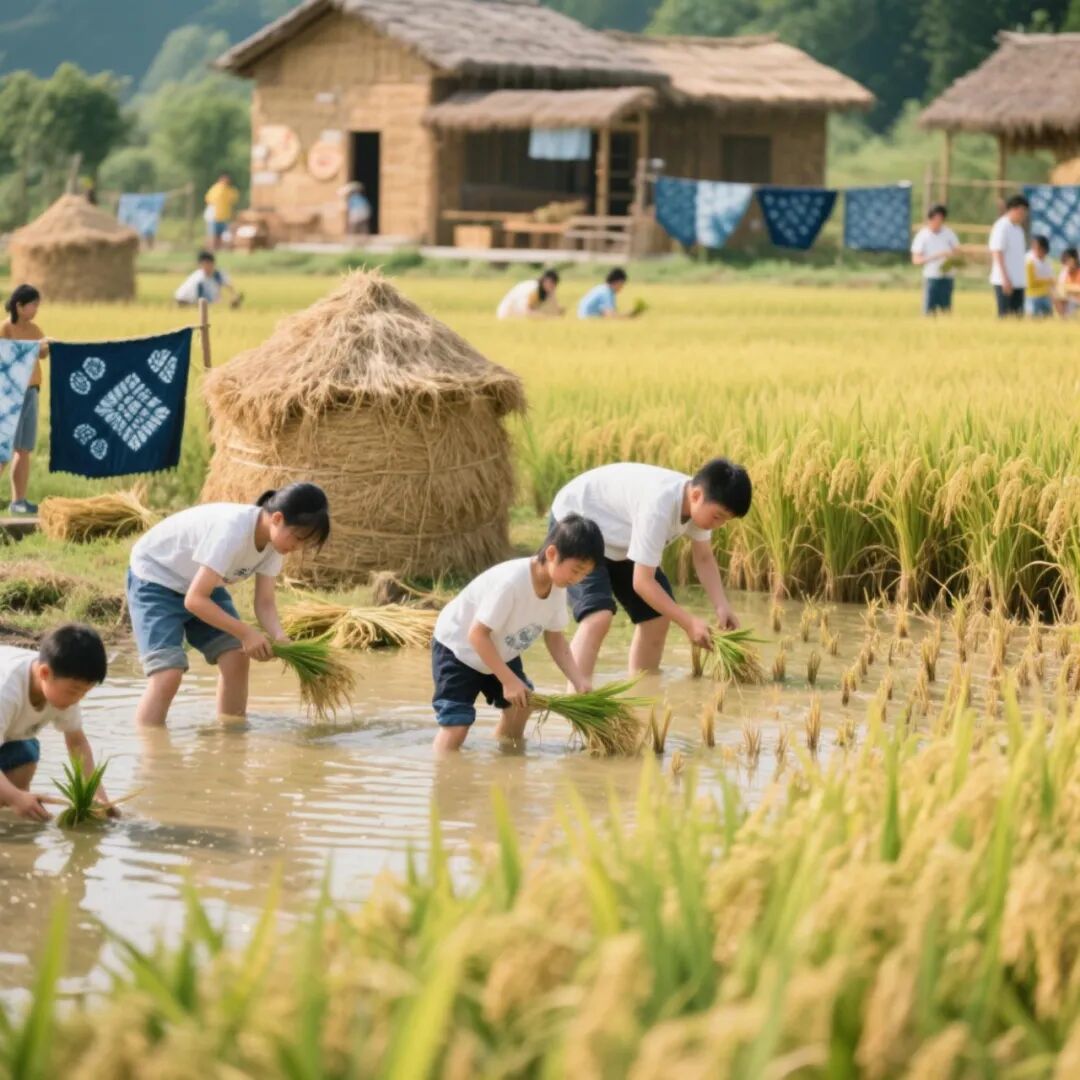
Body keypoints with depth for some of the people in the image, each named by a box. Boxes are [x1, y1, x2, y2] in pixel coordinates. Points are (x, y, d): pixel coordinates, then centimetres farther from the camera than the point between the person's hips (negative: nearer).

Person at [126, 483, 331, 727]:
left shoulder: (274, 538, -12)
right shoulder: (233, 531, -37)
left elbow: (264, 602, -9)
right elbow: (194, 599, -36)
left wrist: (279, 638, -29)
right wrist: (246, 633, -36)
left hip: (200, 581, 8)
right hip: (154, 577, -8)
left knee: (236, 658, -6)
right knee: (168, 674, -21)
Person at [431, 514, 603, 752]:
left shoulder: (557, 588, -13)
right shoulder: (511, 582, -38)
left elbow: (554, 639, -1)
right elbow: (477, 634, -34)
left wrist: (578, 679, -15)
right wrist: (509, 680, -32)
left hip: (500, 653, 8)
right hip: (458, 647, -8)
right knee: (456, 723, -17)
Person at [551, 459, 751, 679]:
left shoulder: (699, 503, -15)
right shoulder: (659, 506, -39)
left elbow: (704, 558, -2)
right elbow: (642, 582, -34)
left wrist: (722, 607, -17)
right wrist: (689, 622, -31)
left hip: (617, 535, 9)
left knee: (657, 615, 7)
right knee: (599, 615, -28)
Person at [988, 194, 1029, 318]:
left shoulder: (1018, 228, 17)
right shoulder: (1002, 227, -10)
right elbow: (997, 253, -16)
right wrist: (1005, 279, -21)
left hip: (1018, 282, 9)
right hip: (1004, 281, -9)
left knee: (1018, 314, 6)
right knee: (1005, 314, -9)